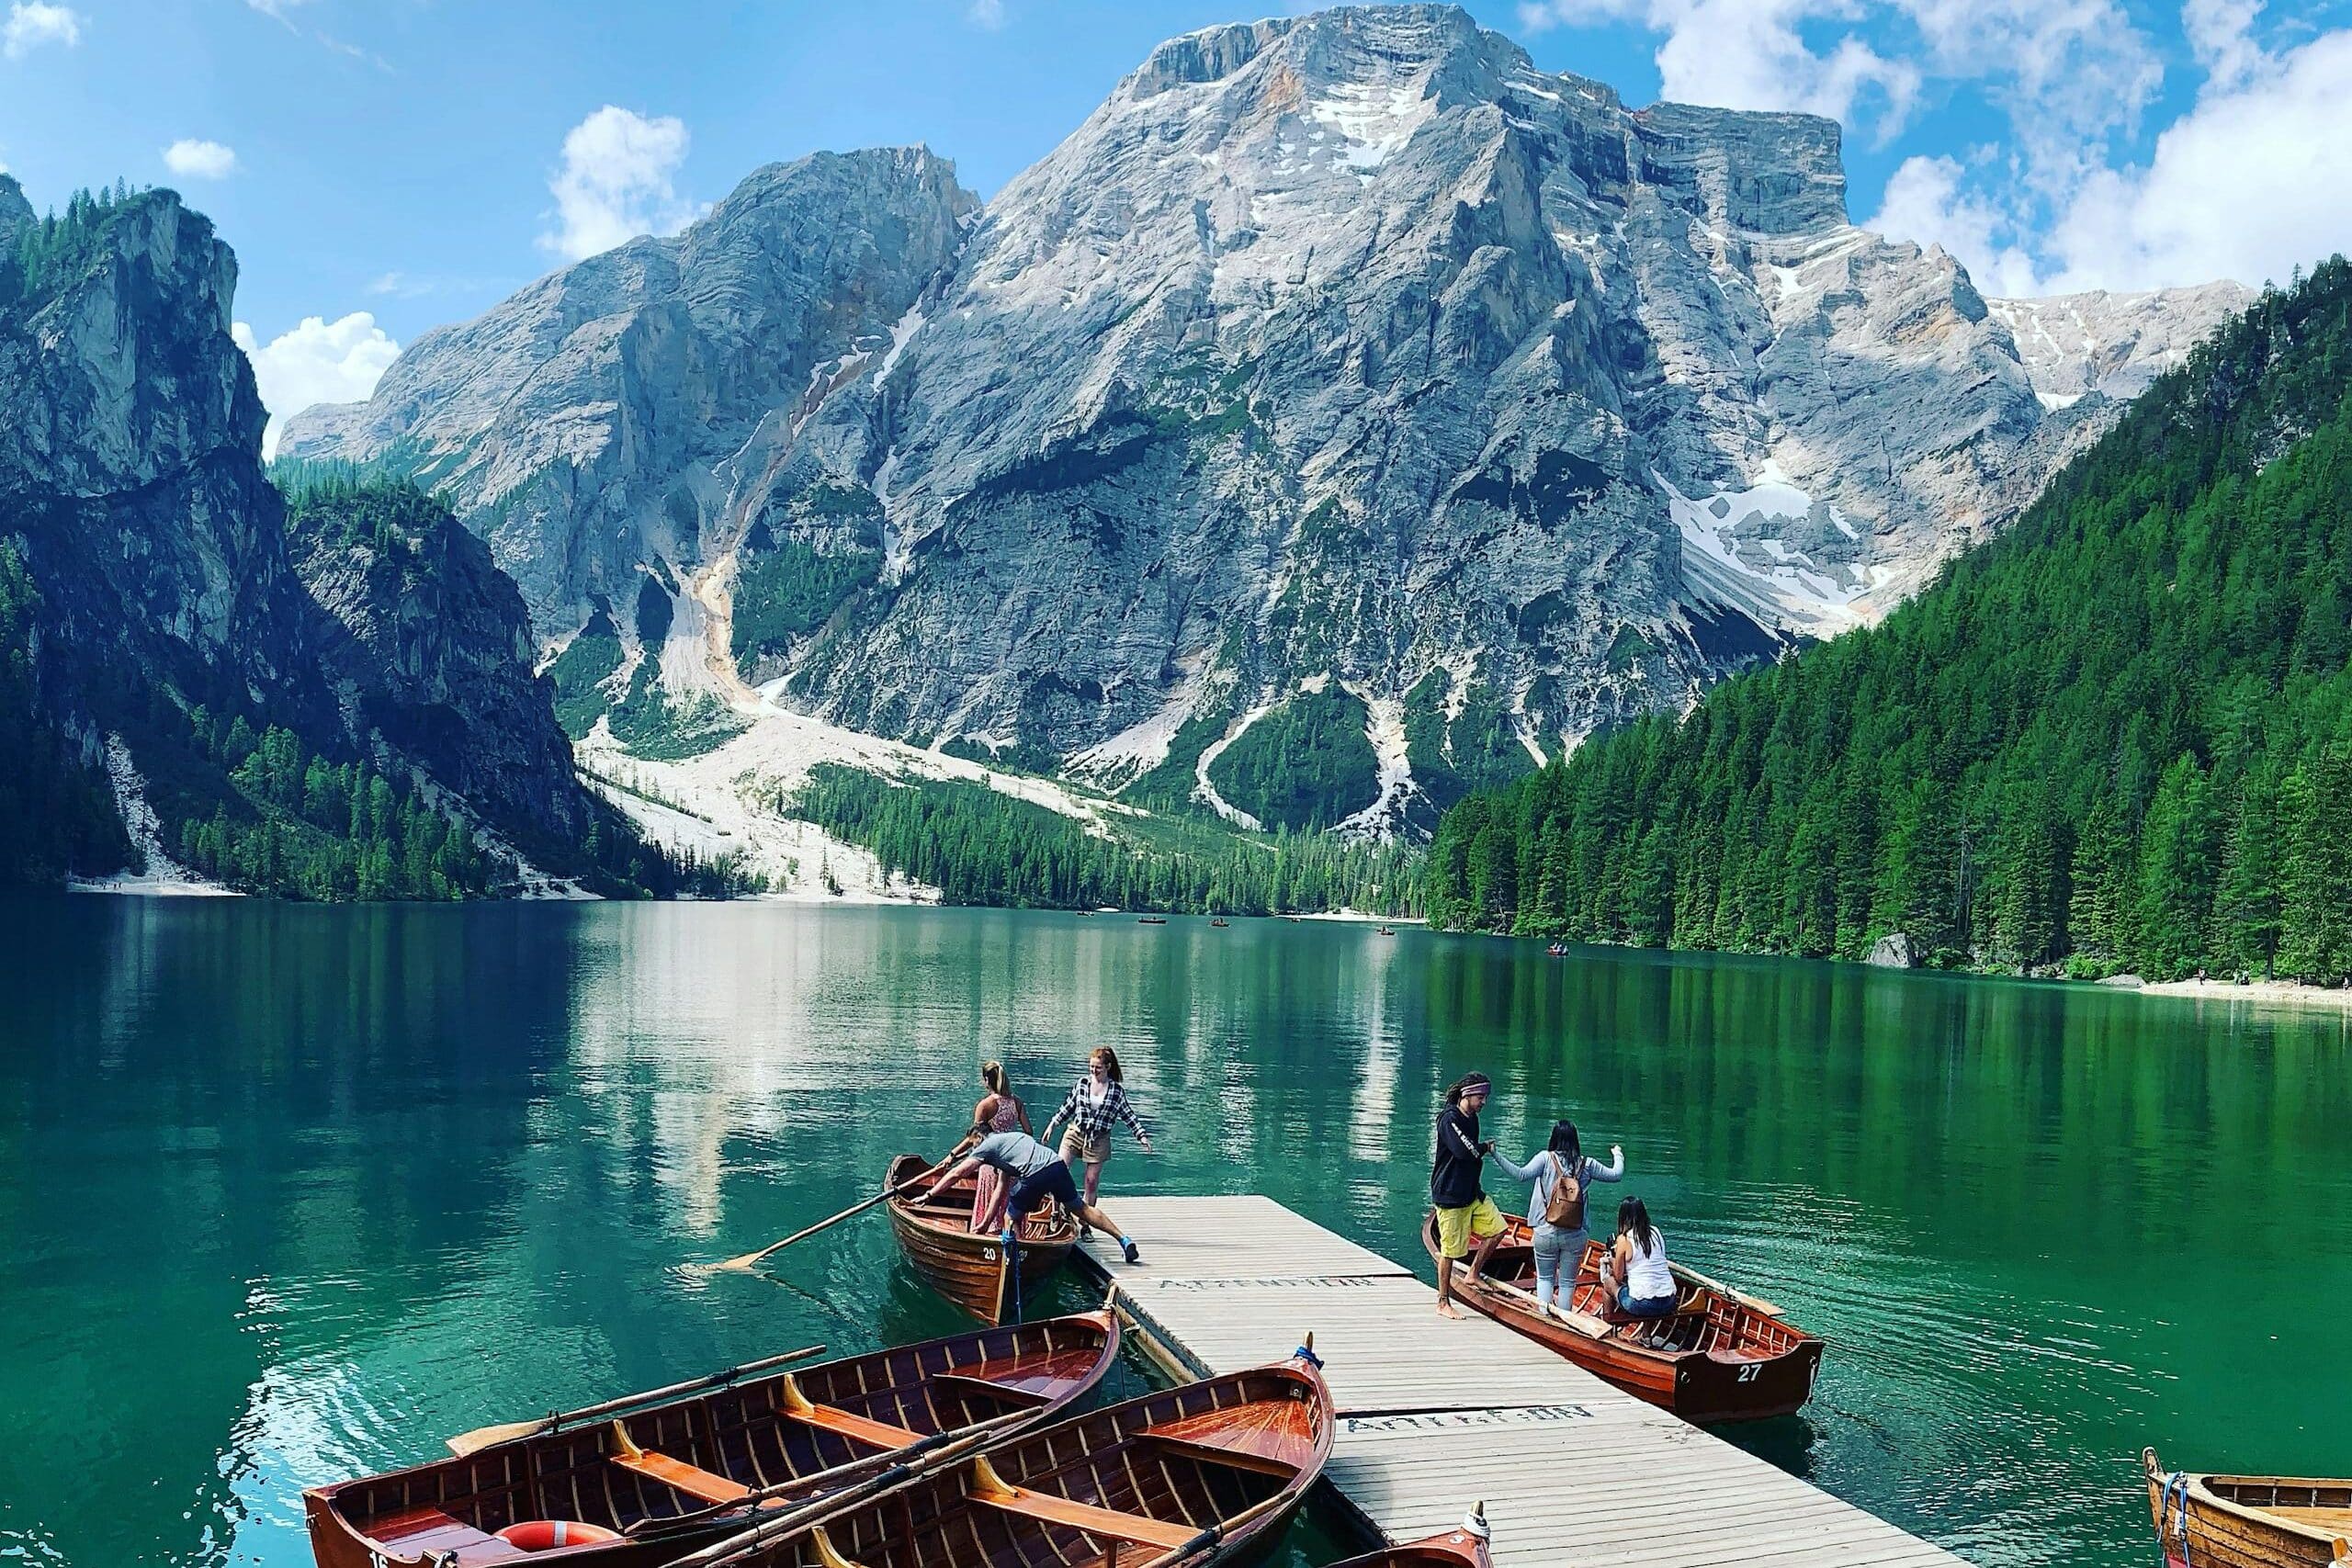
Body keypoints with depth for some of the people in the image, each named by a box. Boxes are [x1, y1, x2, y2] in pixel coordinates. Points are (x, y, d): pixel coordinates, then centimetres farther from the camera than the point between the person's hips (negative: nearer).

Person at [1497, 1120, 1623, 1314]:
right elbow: (1615, 1174, 10)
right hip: (1576, 1235, 1)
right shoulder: (1587, 1164, -1)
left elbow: (1522, 1174, -20)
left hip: (1546, 1232, -1)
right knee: (1567, 1281, 13)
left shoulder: (1545, 1158, -8)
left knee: (1544, 1278, 14)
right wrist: (1618, 1155, 30)